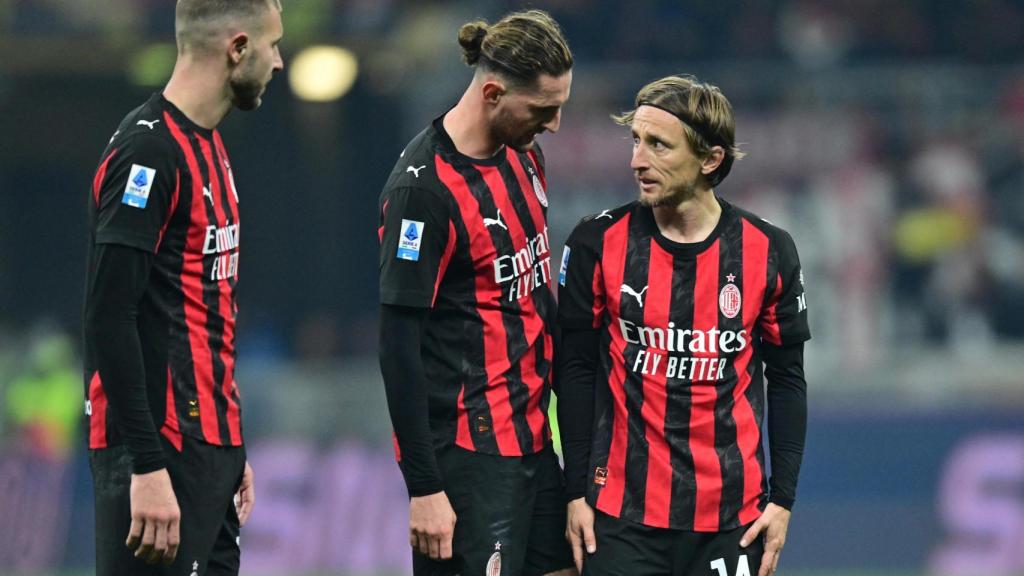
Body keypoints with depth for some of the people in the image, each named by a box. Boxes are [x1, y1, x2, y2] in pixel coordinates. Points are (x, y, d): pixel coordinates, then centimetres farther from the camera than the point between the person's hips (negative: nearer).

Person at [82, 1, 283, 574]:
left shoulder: (209, 146, 16)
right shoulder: (148, 152, -14)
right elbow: (108, 319, -20)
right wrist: (147, 467, -23)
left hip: (210, 448, 10)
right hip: (161, 453, -10)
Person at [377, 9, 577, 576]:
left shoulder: (523, 153, 9)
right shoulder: (423, 186, -17)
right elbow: (398, 345, -17)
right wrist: (423, 487, -19)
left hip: (534, 438, 8)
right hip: (468, 453, -8)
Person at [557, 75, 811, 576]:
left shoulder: (770, 252, -1)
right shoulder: (598, 244, -3)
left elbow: (786, 380, 7)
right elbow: (575, 371, 2)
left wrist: (782, 498, 2)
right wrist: (576, 493, -1)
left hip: (732, 514, 1)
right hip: (622, 511, -1)